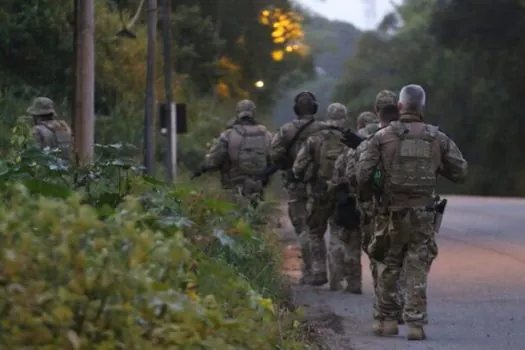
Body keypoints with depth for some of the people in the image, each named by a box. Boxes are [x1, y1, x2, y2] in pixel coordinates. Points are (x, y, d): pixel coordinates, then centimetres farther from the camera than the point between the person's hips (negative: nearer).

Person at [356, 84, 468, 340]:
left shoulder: (382, 137, -4)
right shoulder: (438, 138, 2)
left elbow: (363, 175, -7)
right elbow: (460, 171, 4)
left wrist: (366, 190, 14)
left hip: (393, 212, -1)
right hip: (423, 213, 1)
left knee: (389, 267, 14)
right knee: (418, 270, 4)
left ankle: (387, 320, 17)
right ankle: (415, 324, -3)